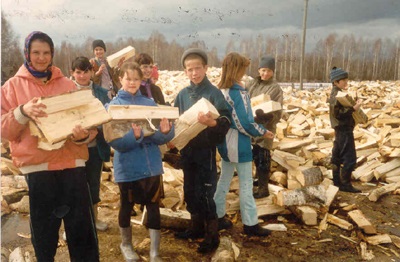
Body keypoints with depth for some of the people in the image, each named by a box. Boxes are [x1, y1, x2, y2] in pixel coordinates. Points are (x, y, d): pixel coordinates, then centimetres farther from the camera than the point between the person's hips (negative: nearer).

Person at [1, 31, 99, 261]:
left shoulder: (68, 85, 10)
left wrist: (83, 134, -16)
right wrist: (22, 112, -20)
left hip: (72, 162, 1)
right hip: (37, 166, -1)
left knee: (82, 231, 4)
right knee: (43, 233, 10)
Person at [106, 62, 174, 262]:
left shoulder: (149, 104, 3)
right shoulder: (113, 106, -6)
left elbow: (160, 138, -2)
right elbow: (114, 141, -16)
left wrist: (165, 131, -24)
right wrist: (134, 135, -34)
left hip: (152, 166, 2)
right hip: (127, 168, -2)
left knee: (153, 207, 6)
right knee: (126, 206, 15)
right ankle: (126, 244, 39)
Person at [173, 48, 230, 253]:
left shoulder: (214, 93, -11)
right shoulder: (182, 94, 5)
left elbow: (225, 123, -17)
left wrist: (211, 122, -36)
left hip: (206, 150, -6)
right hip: (186, 149, 6)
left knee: (205, 194, 0)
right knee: (190, 191, 15)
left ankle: (212, 235, 16)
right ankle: (196, 228, 33)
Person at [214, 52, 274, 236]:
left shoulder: (220, 91, 5)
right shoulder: (238, 92, -20)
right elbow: (244, 123, -22)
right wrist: (263, 132, -8)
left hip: (225, 142, 8)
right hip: (239, 144, -8)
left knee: (224, 179, 17)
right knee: (246, 184, 2)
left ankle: (218, 216, 26)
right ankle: (250, 223, 12)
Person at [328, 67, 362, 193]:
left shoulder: (337, 93, 14)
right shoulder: (337, 95, -17)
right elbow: (338, 114, -22)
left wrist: (353, 105, 7)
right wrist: (353, 108, -25)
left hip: (341, 129, 10)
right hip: (344, 129, -10)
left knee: (337, 157, 13)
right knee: (350, 158, -6)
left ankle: (337, 182, 21)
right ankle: (345, 184, -1)